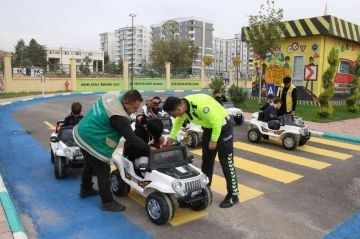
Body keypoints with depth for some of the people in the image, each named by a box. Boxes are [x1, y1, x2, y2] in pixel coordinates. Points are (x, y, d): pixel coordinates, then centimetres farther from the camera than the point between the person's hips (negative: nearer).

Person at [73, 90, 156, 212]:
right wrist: (148, 148, -14)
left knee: (89, 165, 29)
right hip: (92, 143, -10)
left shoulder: (110, 96, -4)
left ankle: (85, 189, 50)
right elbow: (131, 138, -23)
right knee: (103, 173, 3)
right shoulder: (119, 117, -29)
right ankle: (107, 202, 16)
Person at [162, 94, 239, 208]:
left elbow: (216, 121, -29)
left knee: (226, 162, -4)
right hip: (209, 128, 8)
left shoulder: (201, 104, -36)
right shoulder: (182, 105, -10)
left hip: (222, 126, -8)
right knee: (206, 160, 13)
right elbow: (178, 121, 10)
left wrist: (214, 140, -20)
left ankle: (233, 195, 7)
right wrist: (171, 137, 12)